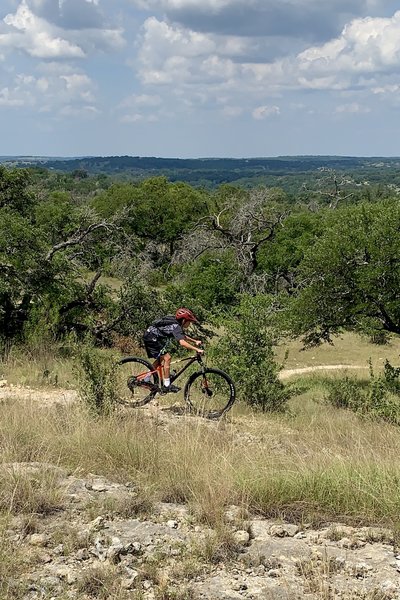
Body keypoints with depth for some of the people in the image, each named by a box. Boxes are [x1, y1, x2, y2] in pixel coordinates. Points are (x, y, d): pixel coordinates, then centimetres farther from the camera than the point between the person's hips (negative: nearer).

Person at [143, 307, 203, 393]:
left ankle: (146, 380, 29)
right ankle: (166, 385, -9)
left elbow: (183, 336, 25)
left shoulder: (176, 324, 9)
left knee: (160, 359, 21)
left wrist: (195, 341, 15)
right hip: (152, 338, -11)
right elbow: (182, 342, -34)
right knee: (167, 358, -12)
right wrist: (197, 349, -35)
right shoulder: (176, 326, -21)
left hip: (150, 337, 11)